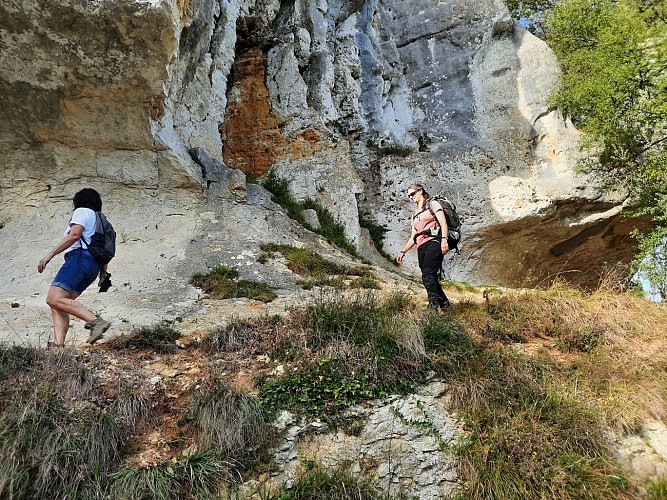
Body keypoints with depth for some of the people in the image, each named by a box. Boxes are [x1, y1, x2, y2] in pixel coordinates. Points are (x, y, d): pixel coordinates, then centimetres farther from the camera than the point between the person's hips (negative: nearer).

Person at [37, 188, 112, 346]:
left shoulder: (82, 211, 9)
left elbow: (74, 235, -9)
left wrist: (50, 254, -12)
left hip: (79, 257, -9)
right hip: (93, 266, 9)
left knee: (54, 299, -23)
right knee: (56, 303, 1)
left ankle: (96, 321, -37)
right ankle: (58, 343, -17)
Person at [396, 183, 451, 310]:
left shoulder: (433, 204, 11)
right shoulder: (415, 214, 30)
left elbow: (443, 223, -2)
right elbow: (413, 237, 28)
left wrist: (444, 239, -18)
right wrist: (403, 251, 17)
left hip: (434, 242, -7)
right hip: (421, 247, 7)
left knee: (427, 275, -24)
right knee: (431, 278, -3)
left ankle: (435, 305, -33)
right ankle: (444, 304, 5)